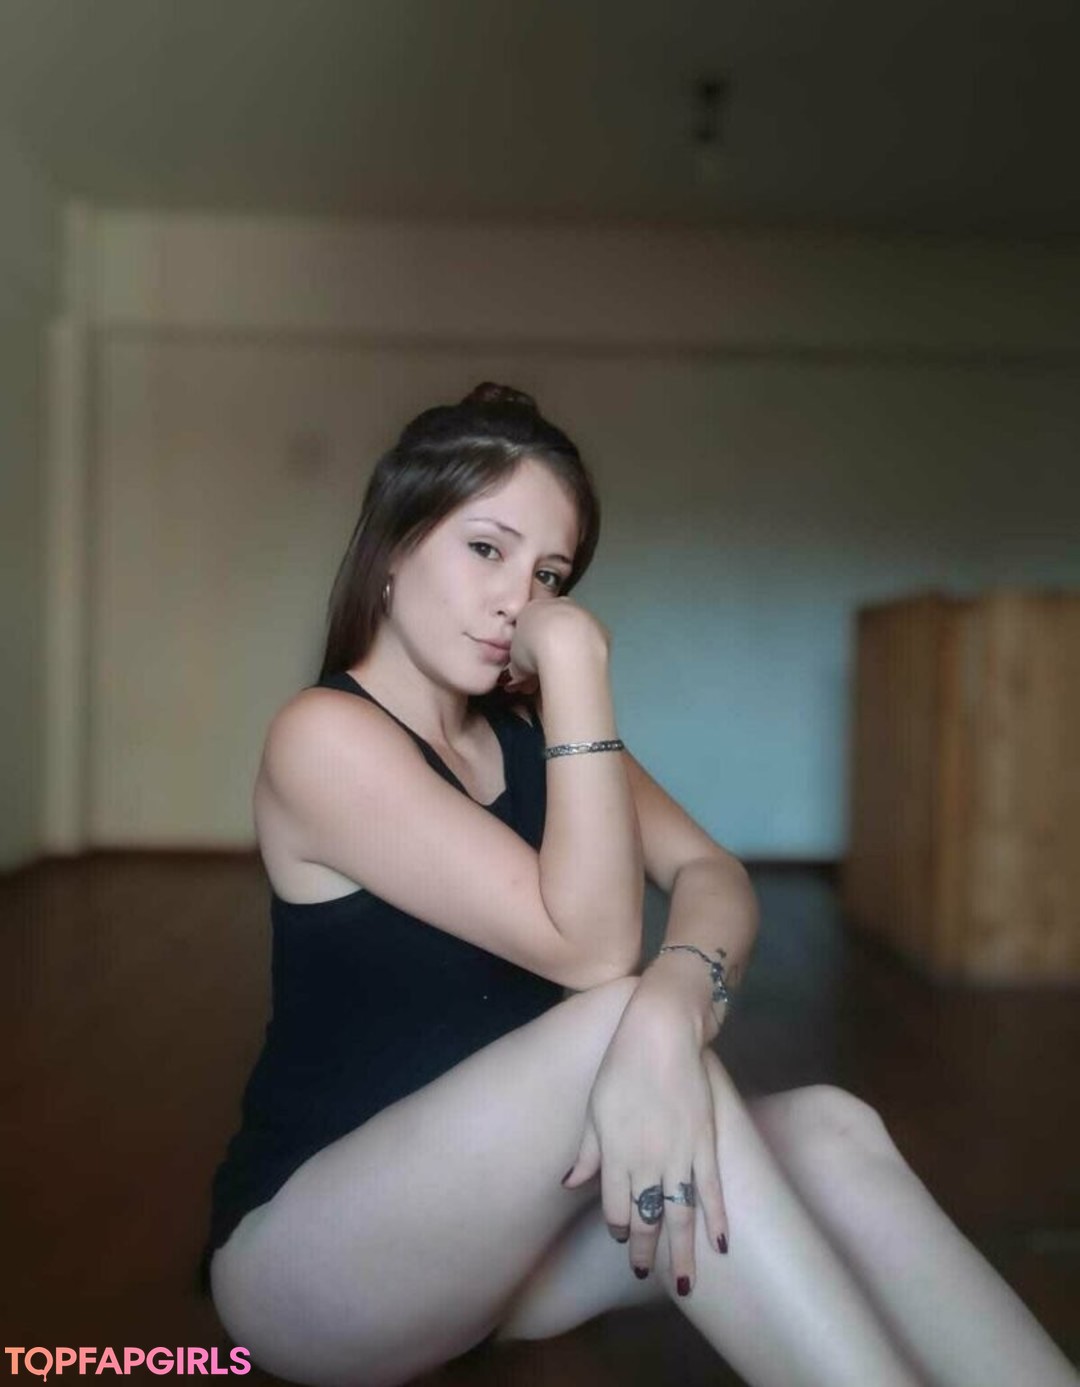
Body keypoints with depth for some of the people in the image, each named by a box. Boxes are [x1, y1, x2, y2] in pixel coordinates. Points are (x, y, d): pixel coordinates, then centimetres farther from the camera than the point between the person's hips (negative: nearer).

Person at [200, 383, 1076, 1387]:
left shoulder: (529, 727, 5)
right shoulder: (324, 736, -17)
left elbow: (712, 875, -12)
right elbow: (592, 947, -26)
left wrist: (672, 1010, -33)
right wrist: (578, 670, -25)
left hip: (488, 1227, 6)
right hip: (303, 1255, -6)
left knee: (827, 1132, -19)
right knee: (618, 1017, -31)